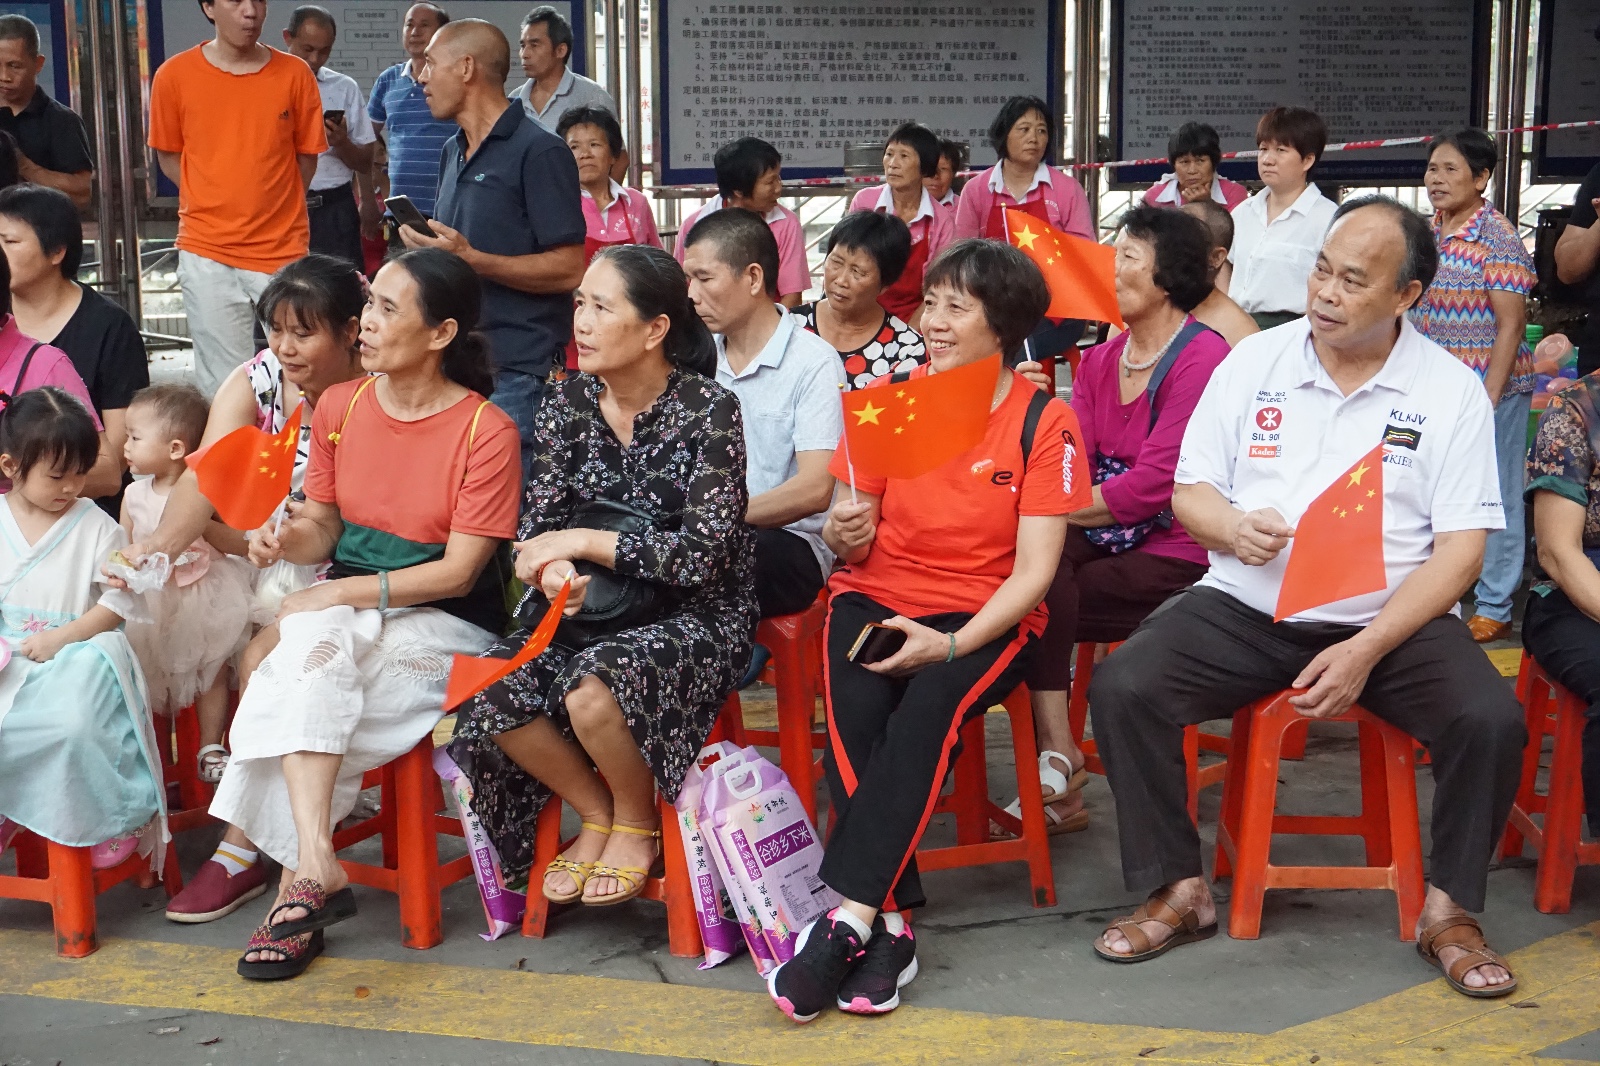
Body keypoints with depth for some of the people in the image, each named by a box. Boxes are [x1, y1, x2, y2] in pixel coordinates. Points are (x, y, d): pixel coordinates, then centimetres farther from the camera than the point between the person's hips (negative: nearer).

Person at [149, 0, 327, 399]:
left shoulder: (295, 74, 0)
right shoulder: (174, 75, 0)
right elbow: (168, 157, 10)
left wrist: (270, 206, 4)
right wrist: (218, 206, 2)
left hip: (284, 250, 1)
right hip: (207, 254, 0)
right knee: (223, 385, 2)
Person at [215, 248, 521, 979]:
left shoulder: (486, 431, -11)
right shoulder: (340, 407, 7)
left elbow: (458, 570, -13)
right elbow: (325, 525, 12)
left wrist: (340, 594, -19)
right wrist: (288, 539, -13)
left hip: (445, 623, -4)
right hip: (347, 608, 4)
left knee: (311, 666, -29)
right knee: (312, 643, -30)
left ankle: (299, 877, -19)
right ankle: (314, 866, -36)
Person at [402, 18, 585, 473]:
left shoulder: (539, 152, -9)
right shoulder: (453, 153, 18)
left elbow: (568, 270, -17)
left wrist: (471, 259, -22)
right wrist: (425, 245, 9)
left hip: (517, 372, -8)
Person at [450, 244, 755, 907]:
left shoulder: (709, 411, -14)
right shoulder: (570, 402, 2)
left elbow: (700, 554, -20)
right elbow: (539, 523, 3)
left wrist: (581, 542, -19)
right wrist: (554, 570, -21)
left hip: (698, 614, -6)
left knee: (592, 689, -34)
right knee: (488, 691, -19)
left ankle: (638, 825, -2)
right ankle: (596, 815, 5)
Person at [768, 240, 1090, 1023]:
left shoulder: (1044, 423, -3)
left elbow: (1033, 572, -8)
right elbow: (856, 547, 7)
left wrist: (952, 645, -22)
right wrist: (844, 536, -19)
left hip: (985, 619, -2)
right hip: (876, 598, 2)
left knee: (930, 703, -34)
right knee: (854, 714, -30)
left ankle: (849, 918, -31)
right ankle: (891, 923, -25)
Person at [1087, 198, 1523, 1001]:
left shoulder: (1451, 391, -1)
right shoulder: (1252, 363, 5)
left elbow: (1461, 547, -6)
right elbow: (1190, 491, 8)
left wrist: (1366, 651, -18)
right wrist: (1231, 526, -17)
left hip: (1393, 620, -1)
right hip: (1246, 609, 2)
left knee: (1491, 720, -27)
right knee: (1120, 689, -21)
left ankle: (1448, 911, -3)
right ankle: (1179, 890, -4)